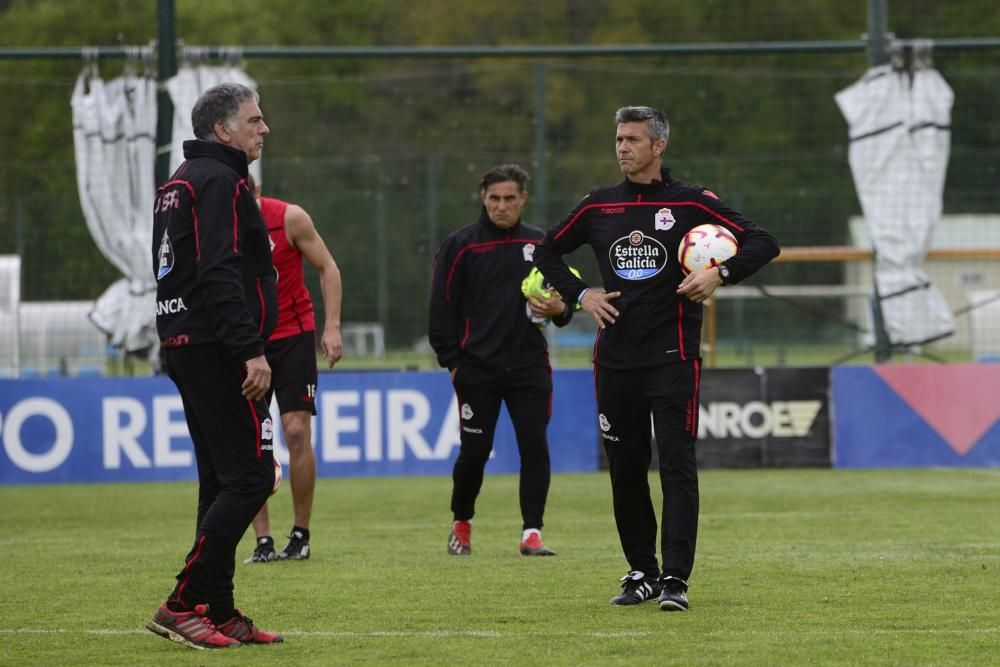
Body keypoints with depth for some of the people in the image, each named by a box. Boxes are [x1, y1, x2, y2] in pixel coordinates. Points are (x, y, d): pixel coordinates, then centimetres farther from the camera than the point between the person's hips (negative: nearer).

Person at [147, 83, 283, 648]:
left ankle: (220, 613, 13)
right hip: (218, 350, -11)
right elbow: (219, 274, -21)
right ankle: (184, 604, -14)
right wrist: (252, 350, -23)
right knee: (250, 477, -11)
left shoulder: (181, 182, 20)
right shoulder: (219, 182, -11)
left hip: (186, 347, 11)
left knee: (223, 482, 12)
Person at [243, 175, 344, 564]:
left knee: (297, 431, -10)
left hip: (293, 336, -2)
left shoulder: (290, 218, -11)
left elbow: (327, 268, -1)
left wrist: (332, 326, -9)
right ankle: (262, 541, -2)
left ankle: (300, 535, 1)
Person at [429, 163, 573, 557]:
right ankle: (461, 524, 22)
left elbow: (564, 298, 16)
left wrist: (559, 310, -8)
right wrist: (451, 362, -5)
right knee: (474, 451, 0)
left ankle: (532, 532, -2)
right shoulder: (461, 245, 1)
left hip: (529, 364, 2)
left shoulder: (541, 244, 9)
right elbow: (442, 307, 0)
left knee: (535, 447, -6)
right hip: (477, 368, -2)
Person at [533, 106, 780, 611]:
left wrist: (719, 274, -17)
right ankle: (642, 572, 19)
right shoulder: (598, 206, 9)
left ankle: (676, 579, -12)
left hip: (673, 357, -4)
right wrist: (579, 294, 7)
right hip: (615, 358, 4)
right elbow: (548, 251, 22)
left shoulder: (691, 203, -2)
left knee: (677, 464, -10)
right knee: (625, 468, 7)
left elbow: (762, 242, -2)